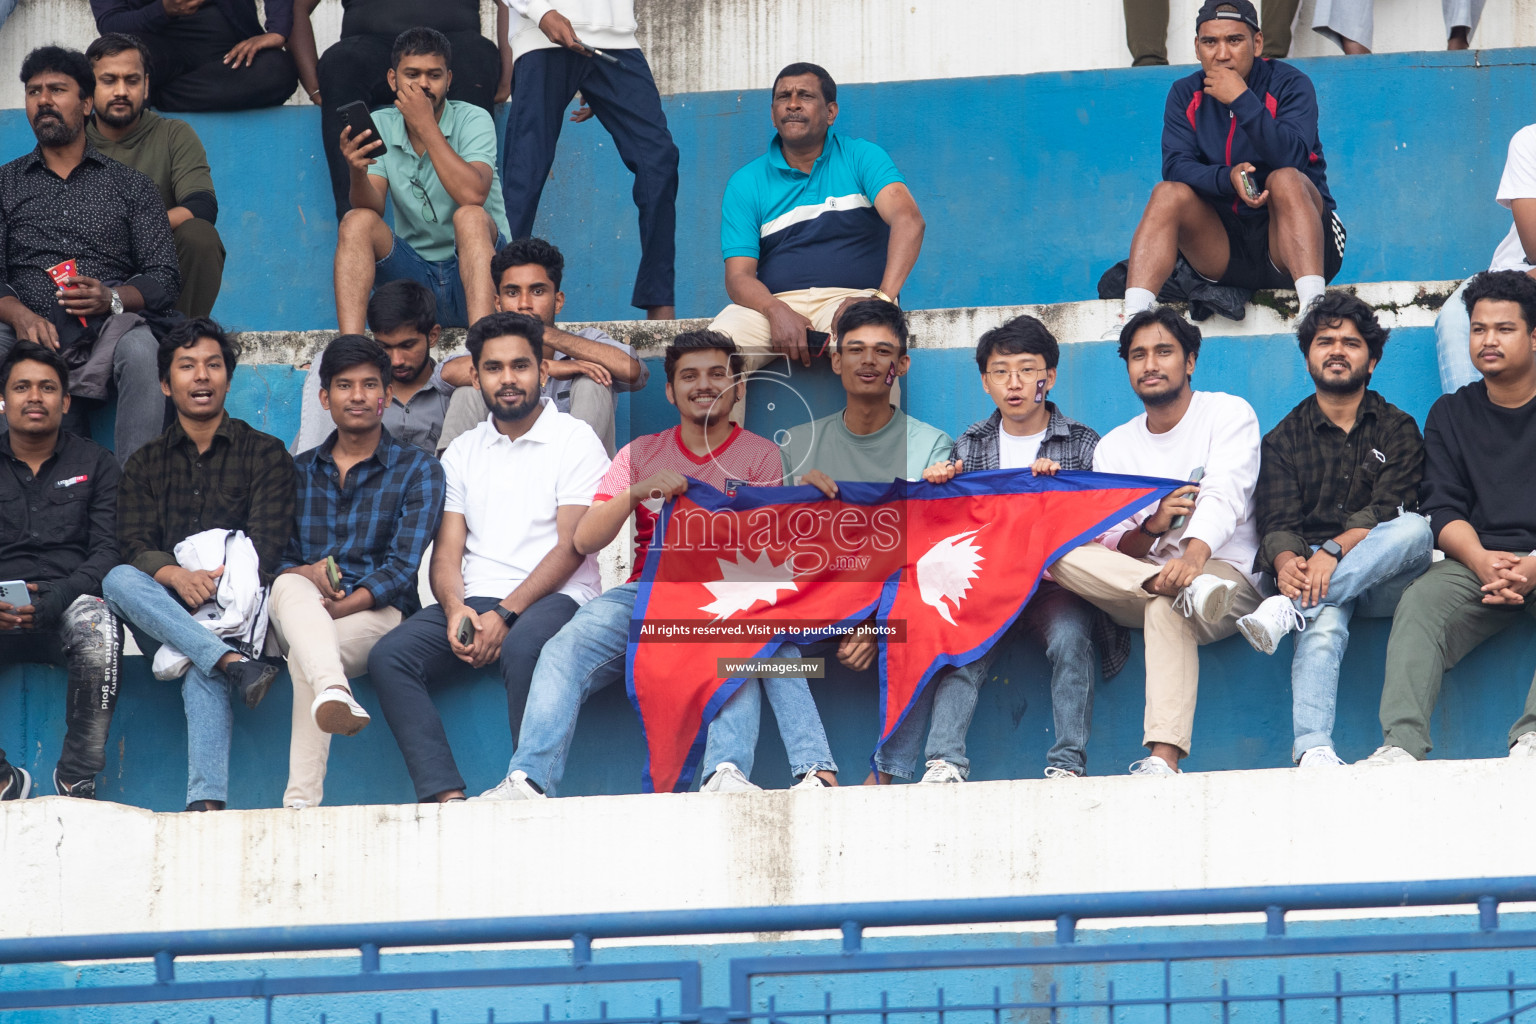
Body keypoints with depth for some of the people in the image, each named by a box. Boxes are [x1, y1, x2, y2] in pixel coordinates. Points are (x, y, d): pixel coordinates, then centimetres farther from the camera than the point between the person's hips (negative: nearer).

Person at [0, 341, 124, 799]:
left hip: (70, 600, 0)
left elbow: (108, 551, 4)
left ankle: (77, 778, -26)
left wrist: (51, 603, -15)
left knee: (98, 627, -38)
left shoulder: (94, 464, 15)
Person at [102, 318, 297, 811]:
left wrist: (214, 583, -20)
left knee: (202, 673, -36)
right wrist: (175, 576, -19)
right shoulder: (146, 464, 21)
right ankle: (234, 664, -45)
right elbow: (133, 545, 4)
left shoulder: (264, 453, 14)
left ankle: (206, 801, -53)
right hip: (167, 613, 3)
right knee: (118, 582, -31)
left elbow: (266, 545, 1)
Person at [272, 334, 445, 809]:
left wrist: (339, 607, -22)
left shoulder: (418, 471, 7)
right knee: (290, 587, -37)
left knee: (304, 656, -36)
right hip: (301, 611, 2)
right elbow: (274, 559, 13)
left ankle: (301, 801, -47)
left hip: (379, 612, -2)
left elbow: (401, 568, -6)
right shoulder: (299, 471, 21)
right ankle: (334, 693, -67)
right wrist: (307, 573, -13)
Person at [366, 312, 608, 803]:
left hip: (554, 597, -5)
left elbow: (571, 547, -5)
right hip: (474, 598, 5)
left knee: (523, 647, -40)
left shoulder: (575, 440, 4)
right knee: (389, 656, -22)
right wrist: (455, 609, -10)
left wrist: (505, 614, -17)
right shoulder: (462, 453, 20)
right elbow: (447, 551, 13)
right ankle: (447, 796, -34)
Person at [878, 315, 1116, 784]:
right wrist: (936, 483, -4)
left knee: (1069, 637, -34)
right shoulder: (969, 447, 17)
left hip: (1056, 583, -2)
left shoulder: (1083, 445, 10)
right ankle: (945, 762, -42)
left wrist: (1057, 482, -14)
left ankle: (1068, 763, -33)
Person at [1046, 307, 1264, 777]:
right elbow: (1107, 552, 5)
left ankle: (1163, 759, -54)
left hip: (1225, 572, -4)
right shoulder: (1114, 448, 15)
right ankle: (1192, 593, -42)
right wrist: (1151, 527, -19)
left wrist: (1194, 554, -37)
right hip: (1132, 590, 4)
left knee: (1167, 603, -40)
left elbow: (1224, 499, -16)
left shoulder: (1228, 414, 3)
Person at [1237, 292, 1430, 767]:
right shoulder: (1283, 439, 17)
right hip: (1309, 574, -1)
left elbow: (1387, 513, -4)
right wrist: (1285, 562, -23)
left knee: (1414, 530, -34)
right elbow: (1278, 524, 3)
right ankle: (1313, 748, -56)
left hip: (1380, 580, 1)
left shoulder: (1398, 431, 13)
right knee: (1324, 625, -37)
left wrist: (1334, 551, -24)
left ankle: (1290, 610, -41)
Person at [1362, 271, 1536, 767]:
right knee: (1420, 603, -29)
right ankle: (1401, 743, -45)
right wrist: (1481, 560, -14)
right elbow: (1443, 508, 9)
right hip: (1476, 561, 2)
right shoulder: (1451, 414, 19)